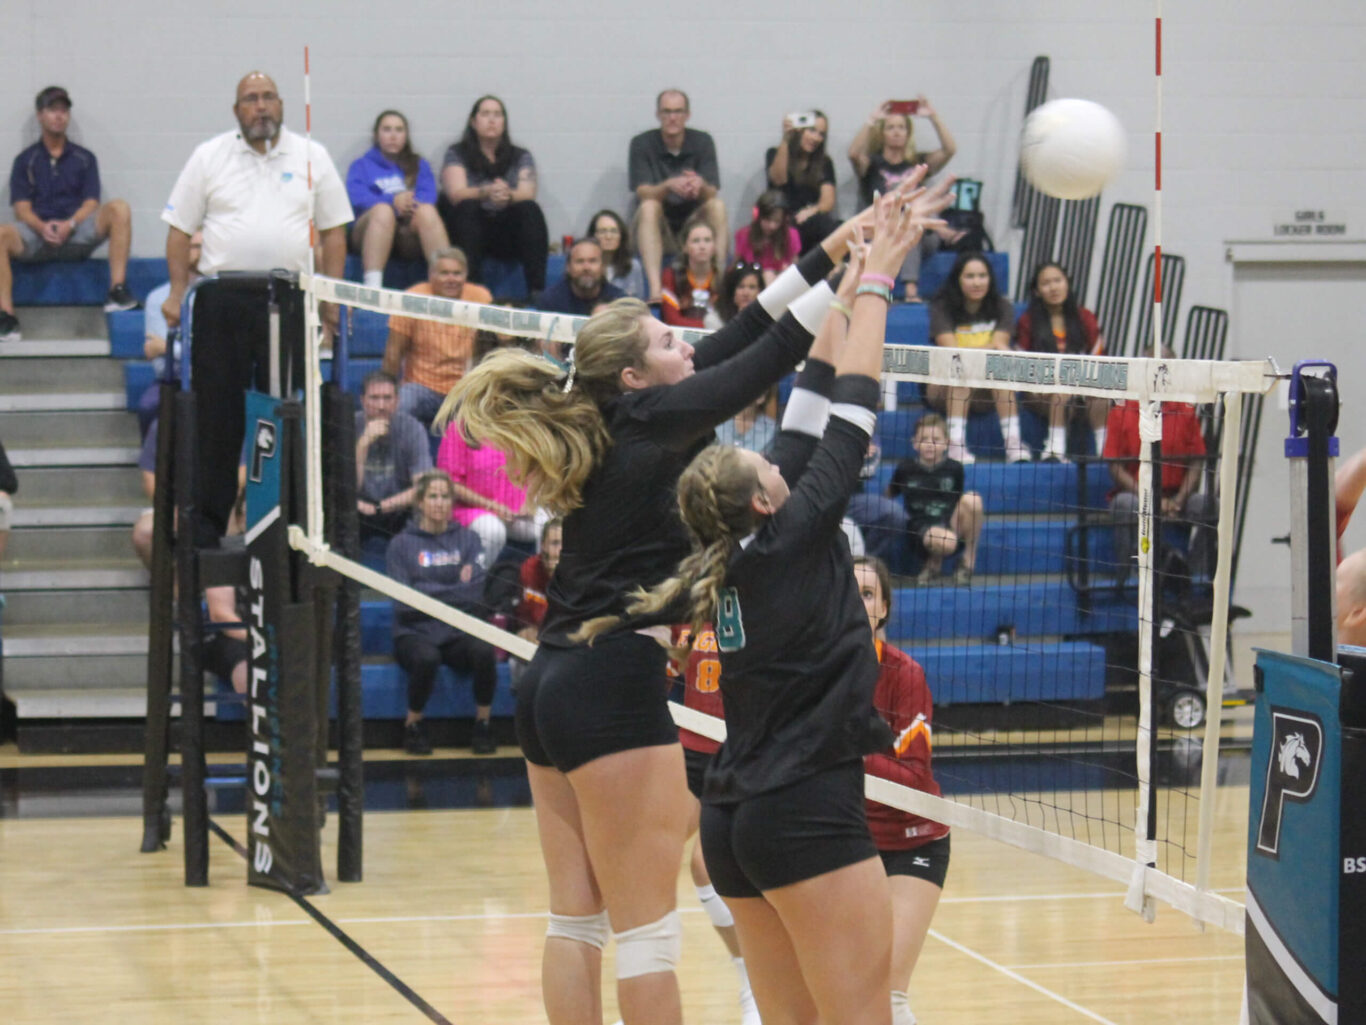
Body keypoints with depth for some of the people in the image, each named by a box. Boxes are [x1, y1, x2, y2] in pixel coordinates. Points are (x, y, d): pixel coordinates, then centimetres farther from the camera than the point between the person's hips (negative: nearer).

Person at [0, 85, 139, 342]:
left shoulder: (84, 158, 16)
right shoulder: (25, 161, 14)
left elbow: (91, 203, 5)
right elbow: (22, 208, 4)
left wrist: (69, 225, -16)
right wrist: (42, 227, -18)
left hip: (76, 232, 1)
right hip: (37, 234, 0)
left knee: (118, 209, -26)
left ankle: (117, 291, -31)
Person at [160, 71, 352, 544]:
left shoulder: (311, 158, 10)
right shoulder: (208, 158, 8)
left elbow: (334, 231, 11)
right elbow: (180, 229, 8)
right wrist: (177, 292, -2)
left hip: (289, 300, 0)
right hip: (222, 301, 0)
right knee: (217, 415, 1)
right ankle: (206, 524, 6)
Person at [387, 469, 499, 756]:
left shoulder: (468, 539, 12)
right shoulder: (402, 544, 5)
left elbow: (477, 594, -1)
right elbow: (404, 602, -6)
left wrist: (429, 593, -5)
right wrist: (455, 591, -4)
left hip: (458, 634, 2)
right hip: (415, 634, -2)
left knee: (484, 651, -31)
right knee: (426, 658, -36)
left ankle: (483, 723, -11)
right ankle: (413, 726, -12)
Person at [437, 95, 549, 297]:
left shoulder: (521, 157, 13)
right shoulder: (457, 154, 8)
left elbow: (527, 194, -5)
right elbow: (456, 194, -10)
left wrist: (507, 195, -31)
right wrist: (486, 192, -33)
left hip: (508, 232, 2)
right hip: (469, 230, -2)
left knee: (531, 210, -27)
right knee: (467, 208, -32)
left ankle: (537, 292, -41)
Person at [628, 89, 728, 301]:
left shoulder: (702, 142, -1)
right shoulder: (642, 144, -5)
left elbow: (712, 193, -11)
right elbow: (642, 192, -17)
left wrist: (700, 186, -37)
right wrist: (669, 186, -38)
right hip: (658, 227, -1)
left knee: (717, 206, -26)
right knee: (648, 208, -32)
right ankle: (655, 289, -45)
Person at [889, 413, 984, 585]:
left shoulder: (954, 469, 5)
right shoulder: (905, 469, 3)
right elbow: (889, 496, 15)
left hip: (951, 525, 2)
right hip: (921, 528, -2)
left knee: (972, 499, -28)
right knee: (945, 541, -40)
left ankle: (969, 558, -10)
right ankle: (934, 563, 0)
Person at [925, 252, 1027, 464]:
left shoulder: (1002, 307, 2)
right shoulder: (942, 309, -5)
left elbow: (1000, 346, -12)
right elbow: (951, 351, -19)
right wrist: (991, 348, -33)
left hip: (988, 391, 2)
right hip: (944, 387, -2)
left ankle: (1013, 442, -36)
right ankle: (955, 446, -43)